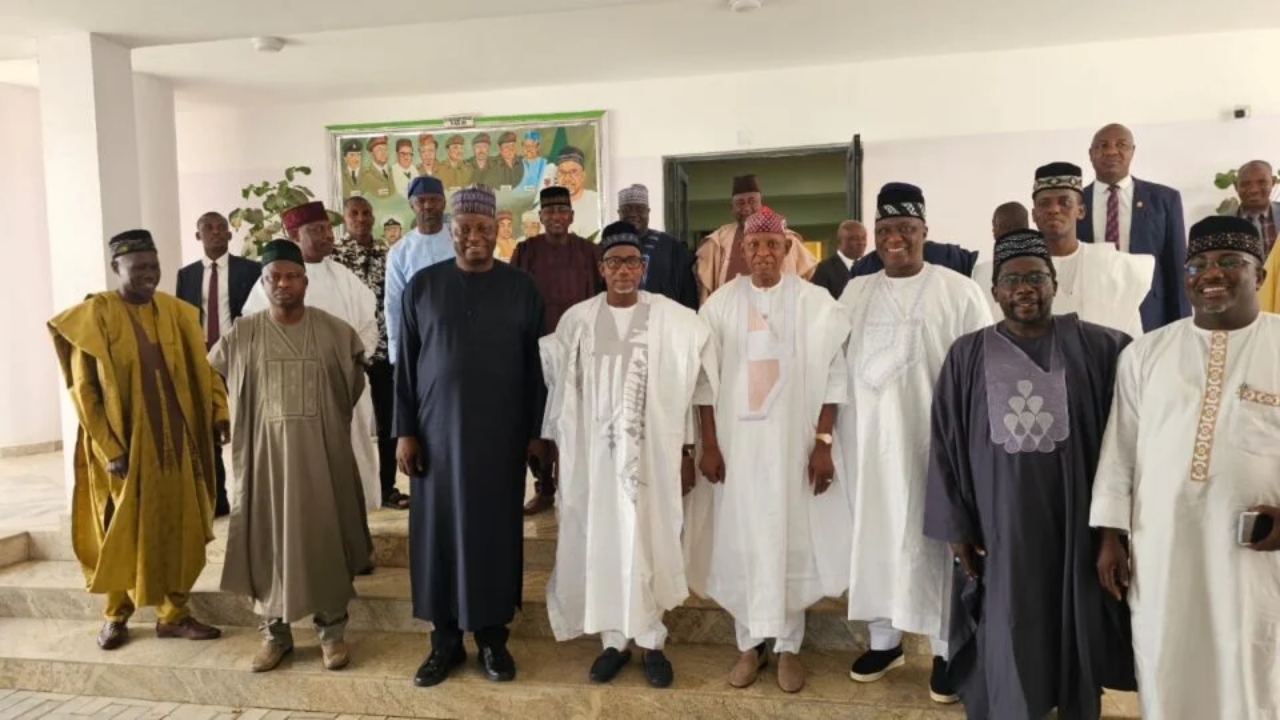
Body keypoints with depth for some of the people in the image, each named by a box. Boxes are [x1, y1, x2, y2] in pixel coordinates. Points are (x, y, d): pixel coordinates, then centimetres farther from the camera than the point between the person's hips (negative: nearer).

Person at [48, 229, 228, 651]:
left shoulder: (176, 312, 3)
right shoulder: (94, 315, -9)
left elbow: (200, 368, 5)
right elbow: (83, 389, -9)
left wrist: (220, 413, -10)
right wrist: (109, 448, -14)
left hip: (175, 440, 4)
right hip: (124, 444, -3)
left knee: (180, 528, 8)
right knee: (123, 532, 10)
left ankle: (173, 613, 20)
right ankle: (116, 615, 28)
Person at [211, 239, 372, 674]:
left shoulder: (334, 331, -3)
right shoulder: (242, 336, -1)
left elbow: (355, 379, 13)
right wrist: (248, 416, 13)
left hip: (322, 452, -1)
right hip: (265, 453, 1)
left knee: (325, 538, 6)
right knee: (269, 541, 8)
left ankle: (331, 630, 19)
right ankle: (275, 632, 22)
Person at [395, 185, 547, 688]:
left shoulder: (521, 289, 2)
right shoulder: (422, 286, 3)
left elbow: (535, 366, 3)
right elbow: (405, 364, 4)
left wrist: (536, 431, 0)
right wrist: (404, 431, -1)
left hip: (501, 434, 0)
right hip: (437, 431, 1)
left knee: (496, 532, 6)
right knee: (439, 531, 5)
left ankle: (492, 637, 20)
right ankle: (445, 639, 19)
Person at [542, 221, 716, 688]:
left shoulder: (673, 319, -4)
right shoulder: (577, 320, 1)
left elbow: (685, 389, -1)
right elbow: (563, 388, 6)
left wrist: (687, 450, -1)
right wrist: (559, 447, 6)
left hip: (652, 451, -1)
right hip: (595, 451, 2)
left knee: (648, 543, 5)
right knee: (601, 543, 7)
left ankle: (651, 642, 20)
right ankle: (614, 640, 22)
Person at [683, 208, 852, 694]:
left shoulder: (815, 303, -2)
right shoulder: (720, 304, 1)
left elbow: (832, 376, -2)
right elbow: (705, 380, 2)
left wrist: (823, 443, -7)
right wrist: (709, 445, -2)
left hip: (795, 440, -1)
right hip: (736, 440, 1)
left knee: (793, 539, 5)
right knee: (740, 539, 7)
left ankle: (788, 646, 19)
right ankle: (749, 643, 21)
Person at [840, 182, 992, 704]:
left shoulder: (959, 291, -4)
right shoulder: (855, 292, 9)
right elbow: (835, 367, 11)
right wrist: (828, 435, 8)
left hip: (934, 439, -3)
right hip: (868, 439, 4)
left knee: (935, 539, 3)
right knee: (875, 535, 10)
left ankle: (946, 650, 18)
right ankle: (884, 639, 26)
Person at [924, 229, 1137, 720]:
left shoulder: (1096, 347, -1)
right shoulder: (968, 356, 1)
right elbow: (945, 444, 3)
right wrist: (954, 524, -1)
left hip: (1075, 520, 0)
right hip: (1000, 522, 0)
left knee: (1076, 634, 13)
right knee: (1007, 640, 8)